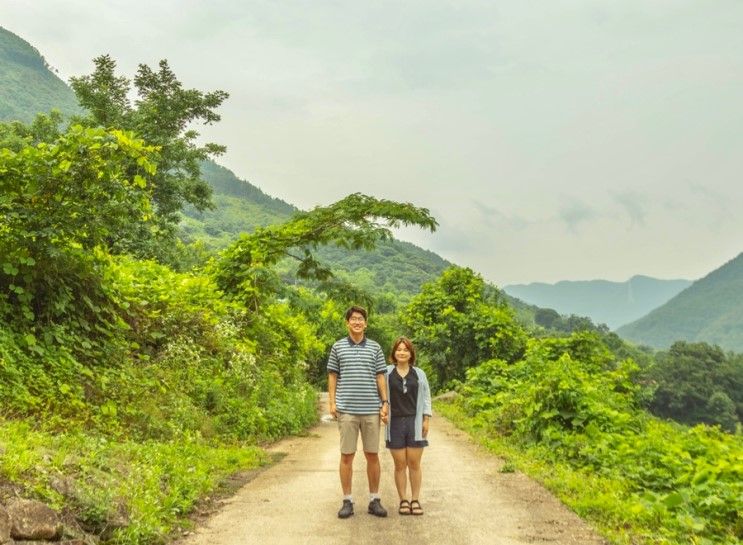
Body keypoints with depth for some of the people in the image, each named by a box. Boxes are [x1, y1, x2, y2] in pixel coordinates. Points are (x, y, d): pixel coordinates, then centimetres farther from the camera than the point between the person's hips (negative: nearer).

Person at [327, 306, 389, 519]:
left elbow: (380, 377, 8)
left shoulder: (375, 347, 7)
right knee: (347, 455, 3)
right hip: (346, 409, -1)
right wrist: (332, 402, 0)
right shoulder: (338, 347, 5)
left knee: (372, 455, 7)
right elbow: (332, 376, 8)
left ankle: (374, 500, 17)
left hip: (371, 409, 1)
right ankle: (347, 501, 11)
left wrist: (385, 402, 1)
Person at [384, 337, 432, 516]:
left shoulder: (419, 374, 8)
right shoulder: (387, 373, 4)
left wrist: (426, 420, 2)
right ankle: (403, 500, 12)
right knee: (400, 464, 3)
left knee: (414, 463, 2)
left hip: (415, 423, 1)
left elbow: (426, 398, 9)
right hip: (395, 423, -1)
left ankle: (416, 500, 11)